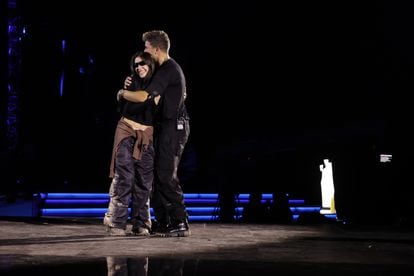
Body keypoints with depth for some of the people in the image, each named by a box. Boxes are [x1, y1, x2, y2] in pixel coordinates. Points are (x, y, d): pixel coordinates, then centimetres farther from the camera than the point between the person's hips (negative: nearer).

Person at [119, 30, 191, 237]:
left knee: (166, 175, -11)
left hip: (174, 126, -10)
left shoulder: (168, 70, -17)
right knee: (155, 173, 10)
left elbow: (142, 97, -25)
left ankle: (181, 223, -9)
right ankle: (162, 222, 13)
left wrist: (122, 92, -6)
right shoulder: (167, 68, 17)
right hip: (166, 126, 10)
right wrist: (131, 84, 4)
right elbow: (152, 93, 23)